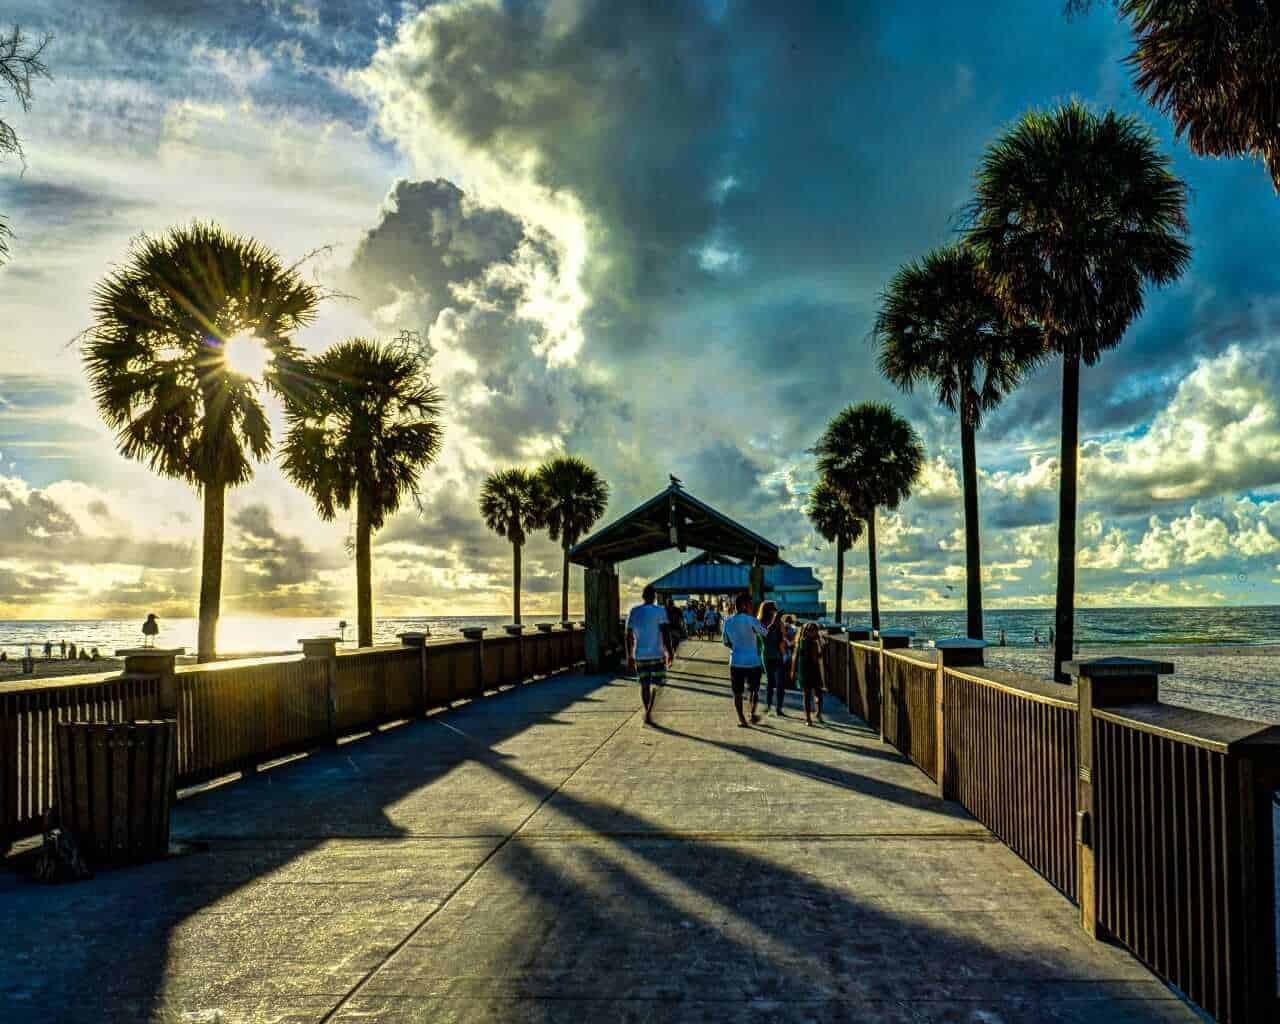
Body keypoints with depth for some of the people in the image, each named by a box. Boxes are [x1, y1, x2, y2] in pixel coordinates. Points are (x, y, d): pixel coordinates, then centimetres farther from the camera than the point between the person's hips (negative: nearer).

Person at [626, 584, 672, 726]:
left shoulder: (633, 612, 5)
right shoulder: (659, 611, -8)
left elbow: (628, 637, 7)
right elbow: (665, 634, -15)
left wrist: (629, 657, 14)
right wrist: (669, 653, -9)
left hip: (639, 655, 4)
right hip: (656, 654, -4)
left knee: (644, 685, 15)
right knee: (656, 685, 5)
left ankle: (647, 712, 21)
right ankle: (649, 713, -9)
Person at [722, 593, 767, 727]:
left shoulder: (728, 621, 2)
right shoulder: (751, 620, -11)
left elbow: (726, 643, 8)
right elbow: (765, 634, -2)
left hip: (736, 661, 2)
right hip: (753, 661, -2)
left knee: (737, 692, 7)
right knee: (754, 689, 19)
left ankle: (741, 719, 5)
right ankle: (753, 713, 16)